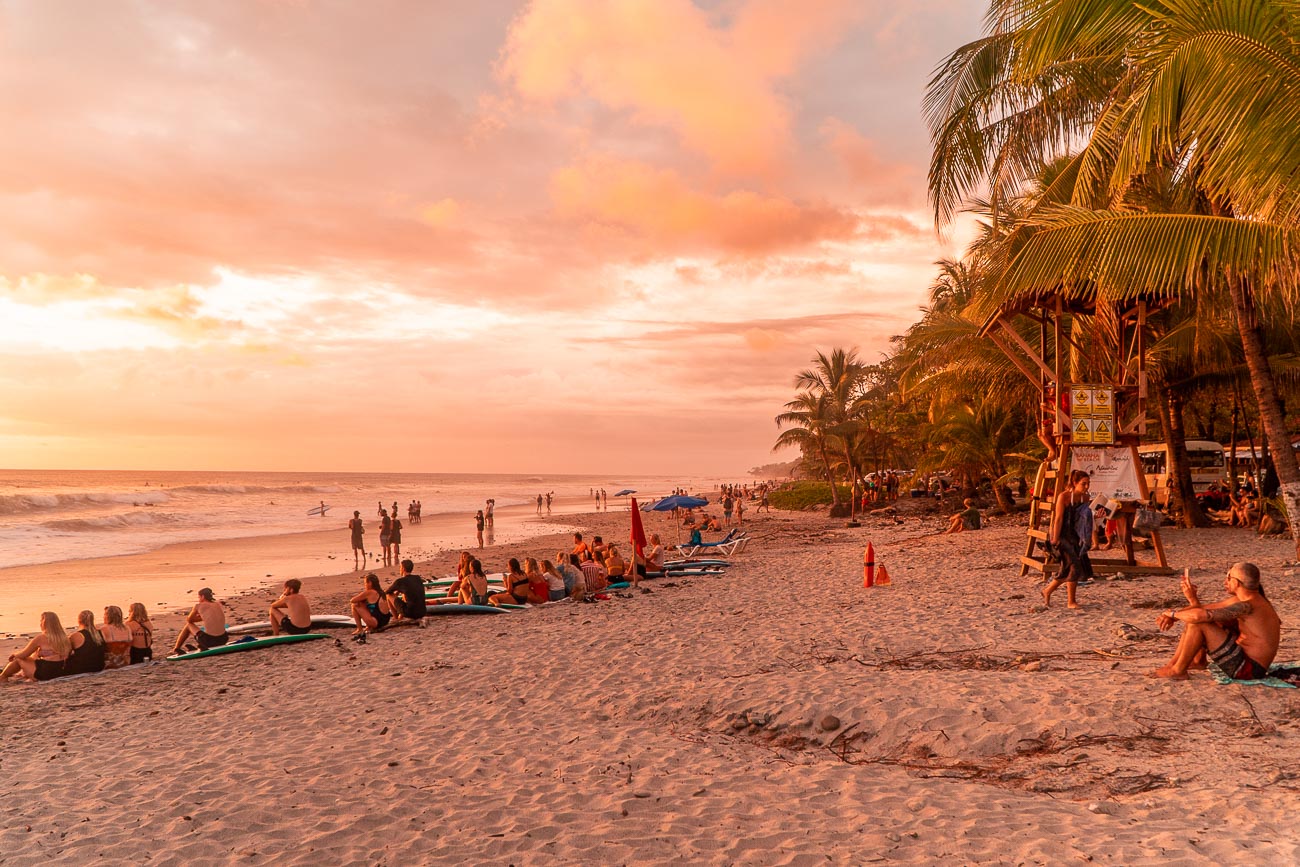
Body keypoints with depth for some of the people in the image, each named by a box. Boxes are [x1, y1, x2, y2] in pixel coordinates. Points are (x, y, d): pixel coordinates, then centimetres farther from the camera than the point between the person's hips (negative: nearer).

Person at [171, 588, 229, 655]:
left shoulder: (198, 606, 0)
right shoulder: (218, 604, 11)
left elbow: (189, 620, 17)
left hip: (208, 641, -4)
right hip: (223, 640, 4)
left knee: (188, 625, 24)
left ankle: (176, 649, 38)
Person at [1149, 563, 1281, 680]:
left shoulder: (1247, 606, -25)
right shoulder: (1243, 599, 4)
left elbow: (1199, 615, -32)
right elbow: (1205, 609, 12)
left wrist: (1172, 613, -14)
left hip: (1249, 670, -10)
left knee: (1198, 624, -20)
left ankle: (1178, 670, -6)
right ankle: (1199, 660, 21)